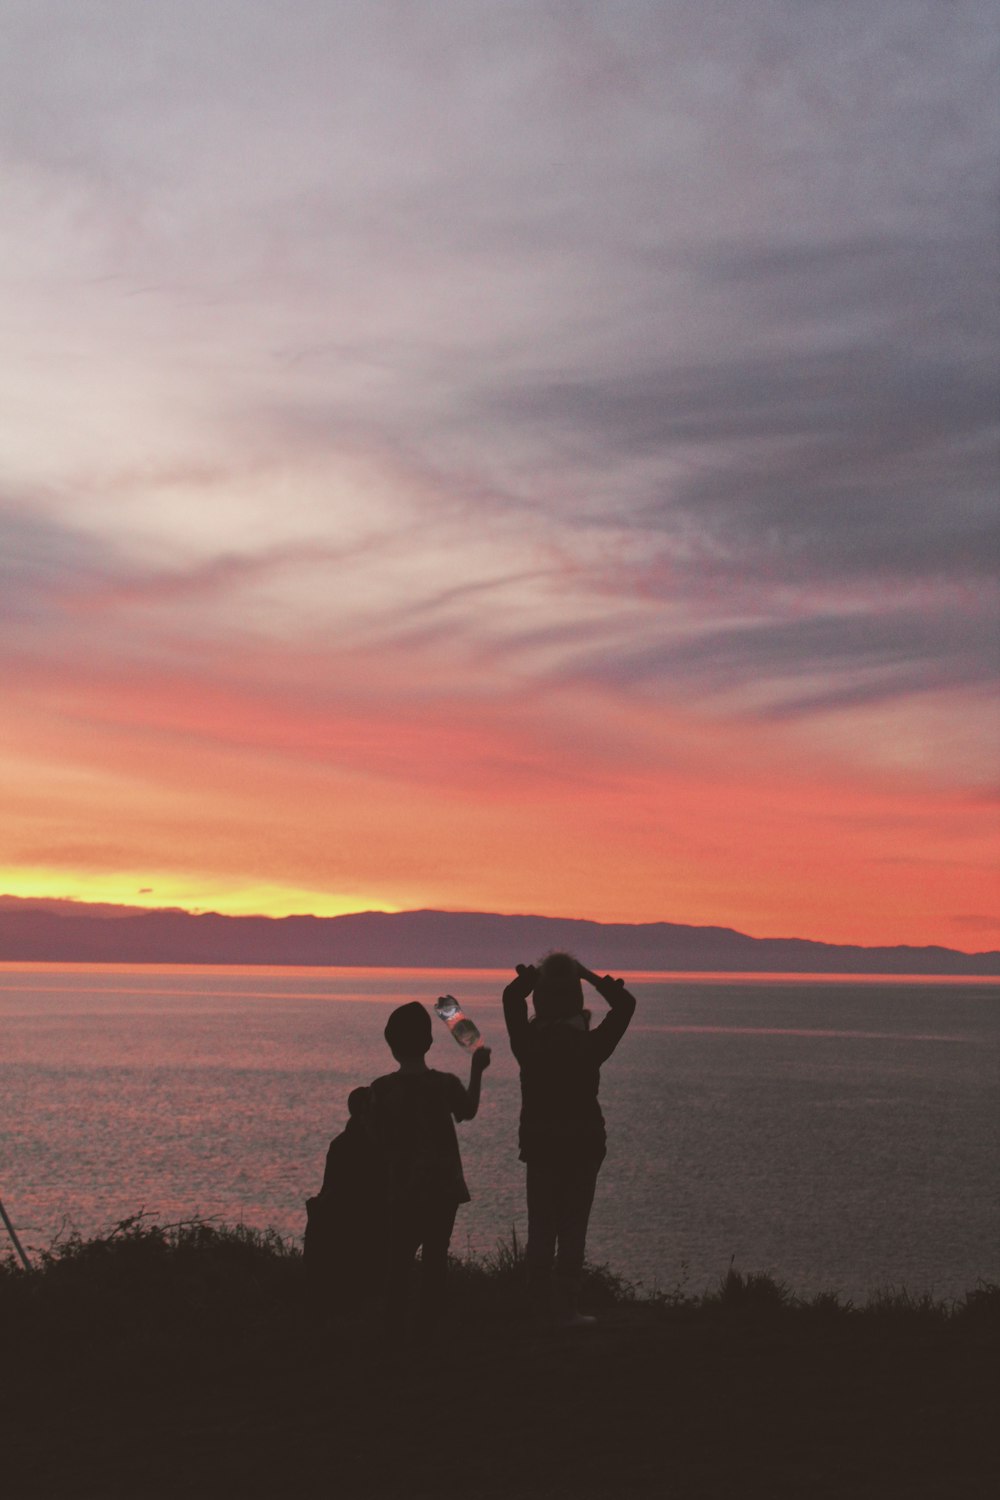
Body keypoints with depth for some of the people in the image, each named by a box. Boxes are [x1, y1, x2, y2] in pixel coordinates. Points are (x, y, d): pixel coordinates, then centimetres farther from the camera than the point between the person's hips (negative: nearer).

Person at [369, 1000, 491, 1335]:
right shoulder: (445, 1084, -6)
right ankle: (428, 1324, 5)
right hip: (443, 1186, 0)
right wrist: (477, 1070, 27)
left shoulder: (382, 1088, -7)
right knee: (435, 1256, 6)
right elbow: (468, 1110, 15)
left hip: (402, 1189, 0)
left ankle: (396, 1326, 1)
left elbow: (378, 1138, -1)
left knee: (398, 1258, 6)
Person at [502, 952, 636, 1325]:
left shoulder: (528, 1044, -5)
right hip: (582, 1147, -3)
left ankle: (540, 1305, 9)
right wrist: (590, 977, 4)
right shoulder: (589, 1046, -11)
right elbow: (625, 1005, 1)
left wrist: (535, 974, 14)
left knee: (540, 1228, 9)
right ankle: (565, 1306, -1)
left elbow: (511, 997, 11)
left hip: (538, 1146, 3)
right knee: (573, 1228, 0)